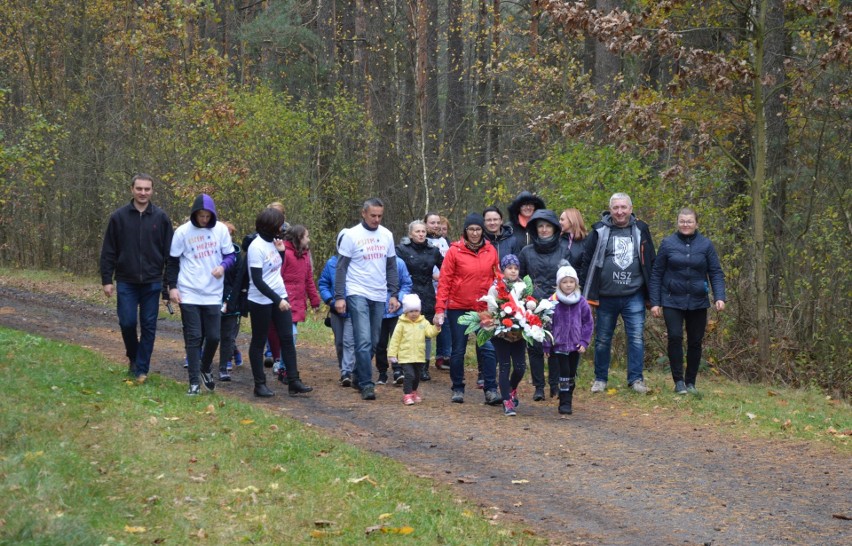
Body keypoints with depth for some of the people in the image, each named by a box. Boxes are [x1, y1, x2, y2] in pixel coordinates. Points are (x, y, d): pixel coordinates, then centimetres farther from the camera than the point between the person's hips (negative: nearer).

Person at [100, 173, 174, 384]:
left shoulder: (161, 218, 1)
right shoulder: (119, 217, 0)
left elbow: (170, 253, 3)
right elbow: (108, 252, 2)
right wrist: (107, 280, -3)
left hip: (152, 283, 0)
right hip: (126, 282, 0)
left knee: (149, 326, 2)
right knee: (128, 323, -3)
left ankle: (142, 369, 10)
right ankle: (133, 357, 23)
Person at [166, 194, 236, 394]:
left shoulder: (221, 230, 0)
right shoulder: (183, 232, -4)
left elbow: (230, 256, 7)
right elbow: (172, 261, 4)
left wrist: (223, 266, -15)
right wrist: (172, 287, -3)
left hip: (213, 295, 2)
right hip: (189, 294, -2)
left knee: (213, 337, 3)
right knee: (193, 338, -2)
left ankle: (206, 369, 31)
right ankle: (194, 382, 4)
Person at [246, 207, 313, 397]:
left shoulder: (272, 242, 5)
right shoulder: (256, 247, -17)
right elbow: (257, 280, -20)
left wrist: (282, 251, 1)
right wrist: (277, 300, -22)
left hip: (280, 297, 7)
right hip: (261, 301, -7)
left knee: (287, 338, 3)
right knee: (259, 341, 4)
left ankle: (293, 382, 4)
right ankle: (260, 384, 11)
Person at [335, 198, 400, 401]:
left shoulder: (386, 235, 8)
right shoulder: (351, 235, -5)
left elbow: (391, 267, 14)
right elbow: (341, 268, -4)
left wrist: (394, 294, 7)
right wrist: (339, 297, -9)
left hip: (380, 296, 5)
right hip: (358, 294, -5)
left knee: (373, 342, 8)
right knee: (364, 341, -13)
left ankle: (359, 376, 22)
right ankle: (366, 384, -13)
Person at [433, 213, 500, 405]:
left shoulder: (491, 251, 3)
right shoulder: (455, 251, -5)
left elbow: (496, 279, 10)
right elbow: (444, 281, -5)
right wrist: (440, 309, -10)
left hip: (484, 309, 2)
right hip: (458, 308, -2)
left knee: (488, 349, -6)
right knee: (458, 350, 7)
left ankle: (491, 391, -2)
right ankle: (457, 389, 19)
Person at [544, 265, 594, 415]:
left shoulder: (581, 302, -2)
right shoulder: (553, 302, -9)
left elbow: (588, 323, 4)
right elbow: (547, 324, -5)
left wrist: (584, 342, -4)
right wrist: (547, 345, -4)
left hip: (576, 346, 3)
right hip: (559, 345, -3)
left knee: (572, 375, 11)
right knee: (564, 374, -5)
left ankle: (568, 402, 23)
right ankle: (565, 403, 0)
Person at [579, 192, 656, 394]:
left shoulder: (640, 230, 5)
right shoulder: (600, 231, -1)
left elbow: (650, 262, 11)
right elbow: (587, 262, 2)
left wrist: (651, 293, 8)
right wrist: (584, 292, -2)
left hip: (634, 296, 0)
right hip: (606, 296, 0)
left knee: (637, 337, -6)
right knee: (602, 339, 8)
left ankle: (636, 379, 0)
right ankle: (600, 379, 20)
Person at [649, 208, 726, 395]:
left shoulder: (706, 245, 2)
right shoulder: (667, 244, 0)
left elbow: (716, 273, 3)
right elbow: (656, 274, 3)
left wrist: (719, 297, -11)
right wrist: (655, 302, -2)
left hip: (697, 302, 1)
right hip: (672, 301, -1)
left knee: (695, 342, 6)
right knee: (675, 337, -13)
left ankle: (691, 383, 18)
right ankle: (678, 381, -3)